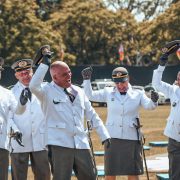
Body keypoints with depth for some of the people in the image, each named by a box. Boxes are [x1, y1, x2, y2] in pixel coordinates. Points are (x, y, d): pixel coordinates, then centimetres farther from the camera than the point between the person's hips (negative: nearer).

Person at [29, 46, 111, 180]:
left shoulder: (78, 92, 16)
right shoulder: (48, 91, -1)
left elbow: (92, 115, 21)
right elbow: (34, 86, -24)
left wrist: (104, 135, 17)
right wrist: (44, 64, -20)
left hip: (81, 144, 5)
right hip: (60, 144, -5)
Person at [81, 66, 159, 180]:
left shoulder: (138, 93, 3)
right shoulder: (108, 92, 7)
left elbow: (148, 106, -10)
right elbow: (90, 95, 4)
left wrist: (153, 101, -33)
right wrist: (87, 80, -8)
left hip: (131, 138, -1)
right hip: (112, 138, 1)